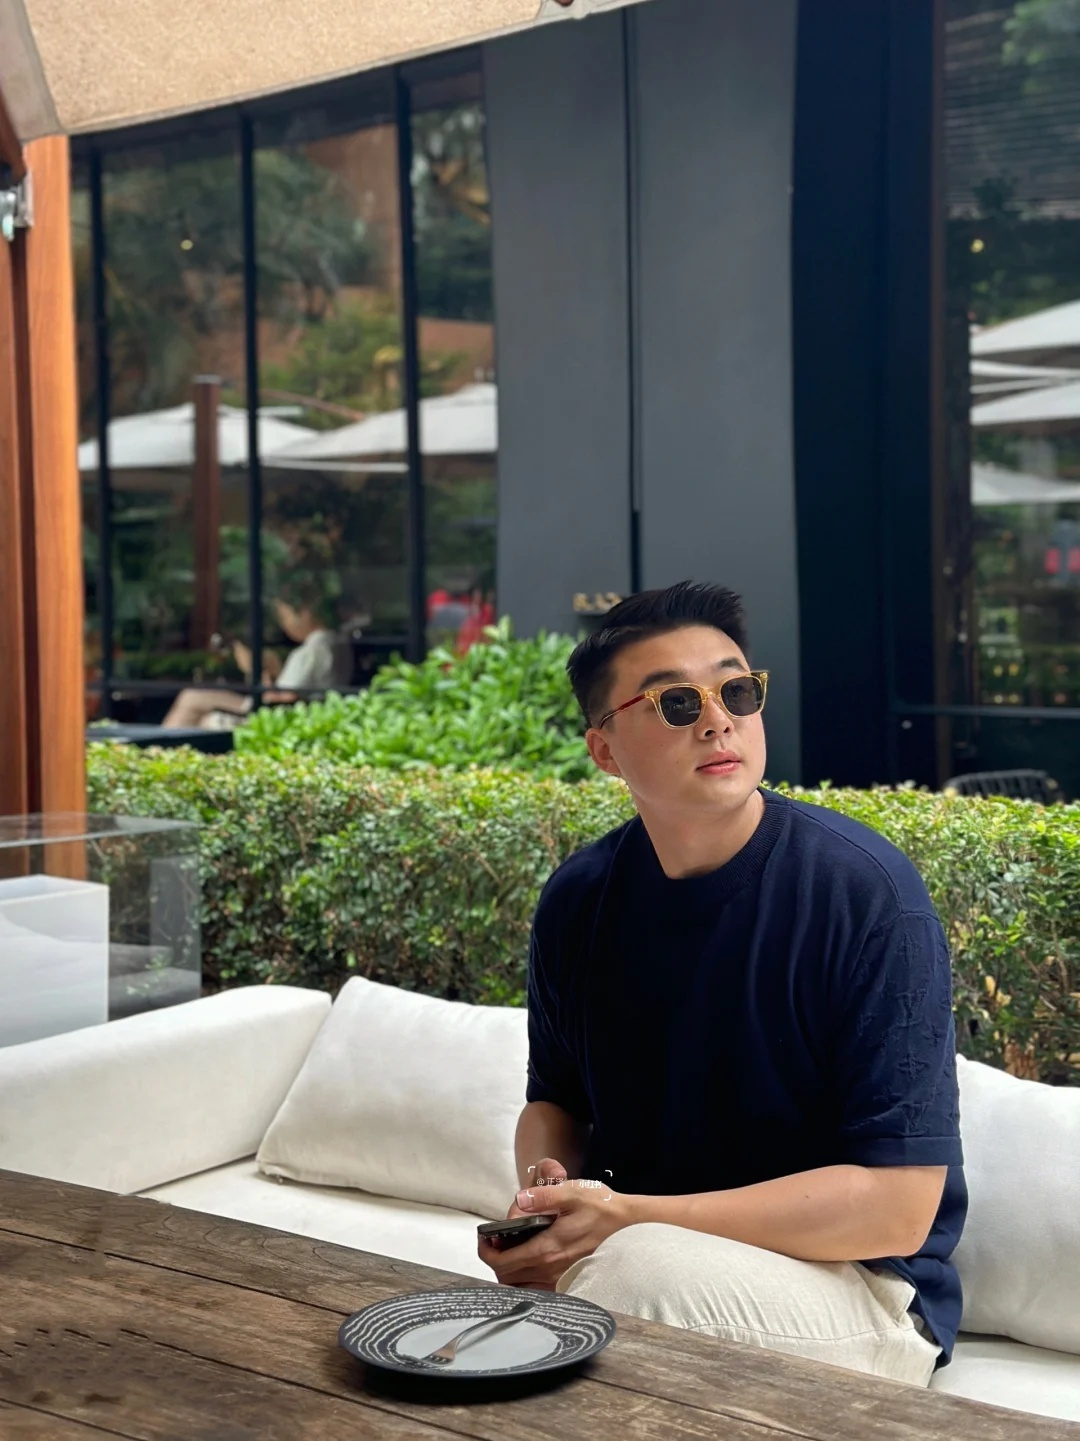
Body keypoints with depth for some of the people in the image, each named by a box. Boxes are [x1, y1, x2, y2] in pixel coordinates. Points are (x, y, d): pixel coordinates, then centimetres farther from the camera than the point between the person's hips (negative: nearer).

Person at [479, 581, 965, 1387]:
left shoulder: (866, 891, -17)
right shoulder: (578, 901, 1)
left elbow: (897, 1206, -19)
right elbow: (555, 1099, 17)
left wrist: (629, 1220, -24)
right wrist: (545, 1183, -9)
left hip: (858, 1285, -5)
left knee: (639, 1269, -34)